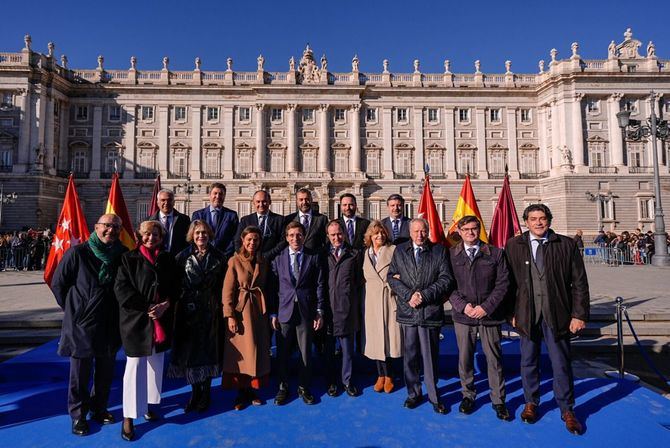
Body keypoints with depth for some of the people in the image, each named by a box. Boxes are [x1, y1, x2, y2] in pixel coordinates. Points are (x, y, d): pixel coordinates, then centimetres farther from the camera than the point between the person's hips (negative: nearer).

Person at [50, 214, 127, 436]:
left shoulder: (123, 254, -3)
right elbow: (58, 283, -2)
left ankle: (99, 408, 36)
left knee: (106, 372, 16)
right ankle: (78, 415, 28)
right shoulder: (77, 253, -12)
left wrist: (116, 310, 7)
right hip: (81, 325, -3)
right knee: (80, 374, 10)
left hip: (110, 325, 3)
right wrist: (72, 309, 3)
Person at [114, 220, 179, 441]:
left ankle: (148, 404, 31)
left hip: (162, 320, 4)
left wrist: (165, 305, -10)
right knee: (135, 367, 1)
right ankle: (128, 417, 11)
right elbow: (121, 288, -10)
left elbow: (175, 287, 7)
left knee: (155, 364, 14)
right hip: (136, 320, -4)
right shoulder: (129, 258, -3)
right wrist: (147, 308, -14)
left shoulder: (167, 259, 7)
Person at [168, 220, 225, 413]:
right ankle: (195, 392, 24)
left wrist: (220, 307, -2)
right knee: (189, 351, 6)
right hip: (188, 310, 0)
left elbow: (223, 285, 2)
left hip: (211, 310, 0)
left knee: (209, 351, 6)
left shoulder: (218, 258, 2)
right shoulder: (183, 257, 1)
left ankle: (206, 393, 22)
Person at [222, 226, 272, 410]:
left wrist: (268, 313, 5)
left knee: (259, 351, 8)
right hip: (241, 311, -4)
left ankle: (252, 390, 22)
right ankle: (241, 393, 16)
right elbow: (228, 291, -7)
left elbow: (267, 289, 12)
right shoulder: (234, 261, -4)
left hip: (259, 312, 4)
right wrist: (230, 316, -14)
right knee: (241, 352, 3)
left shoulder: (263, 263, 9)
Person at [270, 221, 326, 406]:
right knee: (283, 353, 10)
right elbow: (273, 287, 2)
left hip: (306, 312, 0)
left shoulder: (314, 258, 1)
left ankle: (304, 388, 27)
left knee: (306, 353, 9)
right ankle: (283, 387, 28)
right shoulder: (278, 258, 3)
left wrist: (319, 312, -3)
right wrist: (273, 313, -1)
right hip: (284, 312, 1)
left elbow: (320, 286, 1)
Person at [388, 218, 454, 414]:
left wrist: (424, 295, -13)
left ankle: (434, 397, 23)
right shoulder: (400, 251, 8)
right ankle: (413, 393, 28)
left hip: (431, 311, -2)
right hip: (407, 311, 2)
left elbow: (446, 279, -4)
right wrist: (409, 295, -11)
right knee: (410, 356, 12)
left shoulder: (440, 250, 3)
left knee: (430, 356, 6)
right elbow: (392, 276, 3)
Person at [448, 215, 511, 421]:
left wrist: (485, 307, -10)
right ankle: (468, 395, 31)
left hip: (490, 315, 0)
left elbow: (503, 284, -2)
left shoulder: (496, 253, 1)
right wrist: (463, 305, -12)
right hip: (462, 315, 1)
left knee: (494, 359, 8)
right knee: (464, 358, 11)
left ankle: (498, 400, 26)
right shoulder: (451, 255, 2)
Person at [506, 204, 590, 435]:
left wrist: (579, 314, -5)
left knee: (561, 364, 8)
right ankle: (531, 403, 32)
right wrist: (512, 312, -1)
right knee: (529, 361, 13)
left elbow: (579, 283, -1)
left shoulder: (567, 245, -1)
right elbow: (509, 282, 1)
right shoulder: (514, 246, 1)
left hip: (557, 314, -1)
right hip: (527, 314, 1)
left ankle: (567, 410, 27)